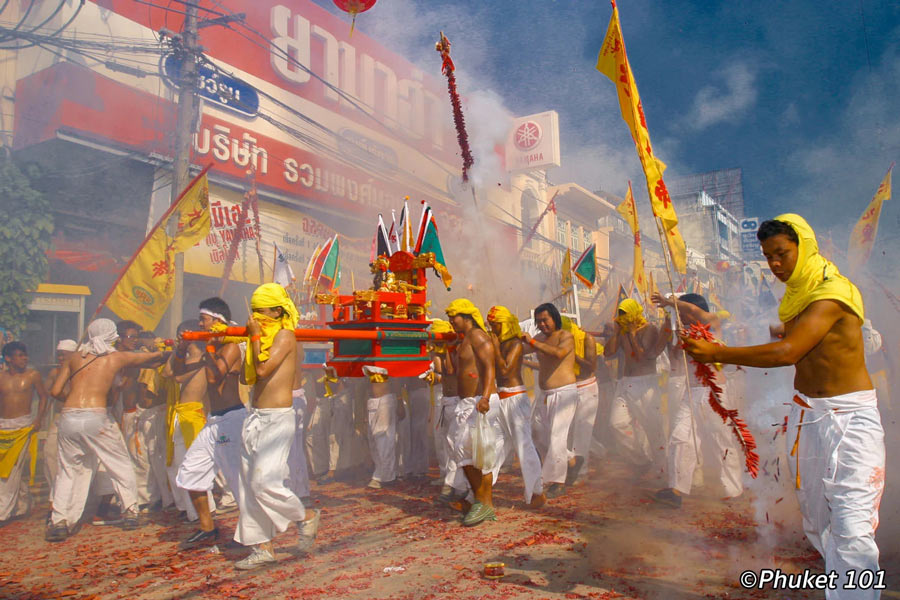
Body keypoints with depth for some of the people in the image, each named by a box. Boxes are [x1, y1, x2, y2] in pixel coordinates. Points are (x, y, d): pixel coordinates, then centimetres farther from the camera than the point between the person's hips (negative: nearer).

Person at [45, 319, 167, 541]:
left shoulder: (75, 358, 15)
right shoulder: (118, 357, 8)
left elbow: (55, 391, 12)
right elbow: (156, 356, 18)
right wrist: (163, 354, 40)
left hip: (68, 417, 3)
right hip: (96, 417, -3)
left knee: (69, 470, 16)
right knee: (121, 465, 13)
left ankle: (59, 521, 9)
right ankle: (130, 511, 15)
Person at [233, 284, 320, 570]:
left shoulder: (284, 335, -10)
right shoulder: (264, 338, 15)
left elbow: (263, 368, -23)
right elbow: (248, 377, 12)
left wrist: (255, 336, -11)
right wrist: (253, 339, 5)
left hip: (277, 418, -9)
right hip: (256, 417, 9)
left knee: (265, 482, -11)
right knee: (249, 485, 9)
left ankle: (306, 517, 14)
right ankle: (263, 547, 19)